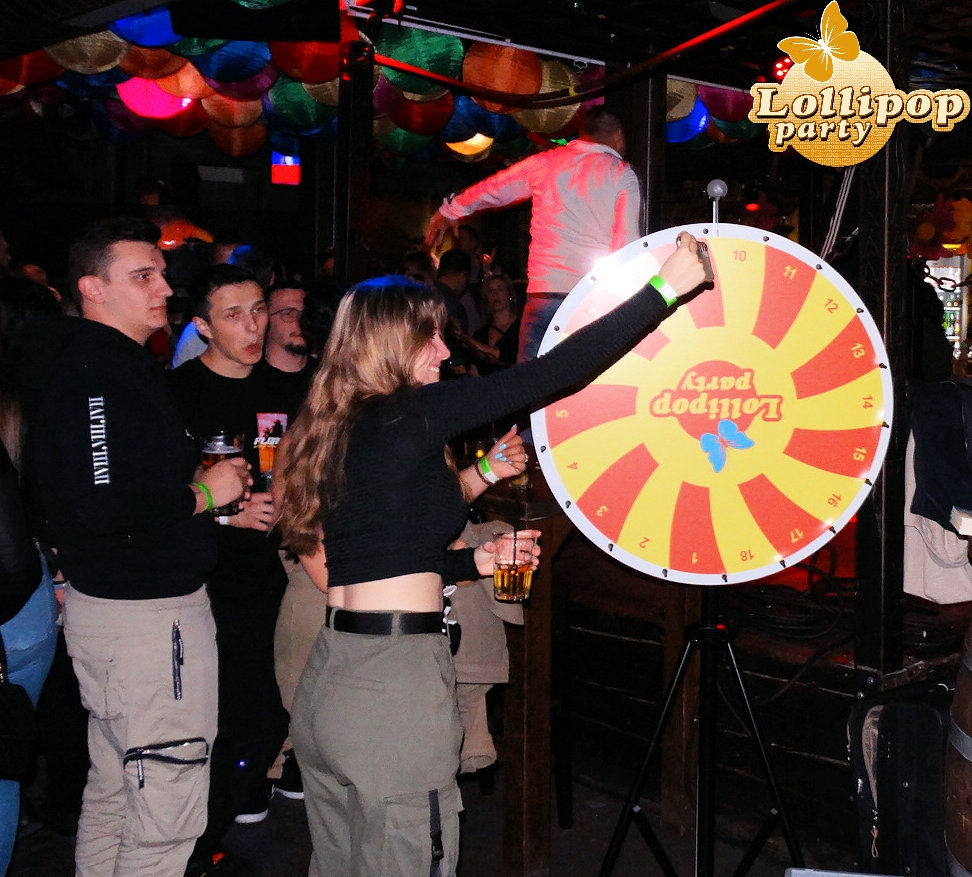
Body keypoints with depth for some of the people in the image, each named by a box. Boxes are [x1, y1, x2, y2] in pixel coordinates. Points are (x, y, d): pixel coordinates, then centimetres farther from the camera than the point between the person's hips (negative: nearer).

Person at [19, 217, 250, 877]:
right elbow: (103, 507, -28)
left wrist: (204, 493, 8)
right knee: (167, 816, -3)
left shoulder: (114, 366, 14)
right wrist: (204, 493, -15)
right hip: (148, 614, -11)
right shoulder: (96, 374, -18)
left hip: (101, 603, 11)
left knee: (112, 793, 22)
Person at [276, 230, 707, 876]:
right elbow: (550, 374, -15)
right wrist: (666, 288, -10)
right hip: (394, 683, -9)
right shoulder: (409, 415, -11)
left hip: (328, 678, 9)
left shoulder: (340, 429, 13)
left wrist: (476, 560, 18)